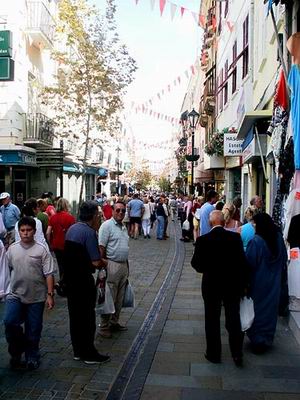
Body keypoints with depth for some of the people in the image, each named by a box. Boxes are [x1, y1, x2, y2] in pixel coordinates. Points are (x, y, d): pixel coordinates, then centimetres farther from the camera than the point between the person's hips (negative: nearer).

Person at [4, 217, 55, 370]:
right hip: (15, 295, 2)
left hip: (36, 297, -2)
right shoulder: (12, 249, 2)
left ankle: (32, 356, 29)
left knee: (33, 330, 7)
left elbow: (49, 274, -6)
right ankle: (16, 351, 11)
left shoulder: (41, 250, -6)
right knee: (9, 322, -15)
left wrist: (50, 294, -10)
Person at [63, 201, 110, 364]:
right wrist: (104, 263, -1)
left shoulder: (72, 228, 8)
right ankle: (89, 354, 15)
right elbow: (96, 262, -21)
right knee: (87, 317, 4)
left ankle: (78, 351, 29)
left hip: (70, 277, 8)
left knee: (74, 315, 16)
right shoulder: (89, 232, -19)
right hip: (83, 280, -8)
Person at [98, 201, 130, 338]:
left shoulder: (123, 227, 16)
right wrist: (103, 266, -18)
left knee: (119, 298, 15)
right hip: (112, 265, -8)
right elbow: (101, 247, -15)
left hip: (123, 265, 8)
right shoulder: (107, 226, -10)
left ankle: (114, 322, 27)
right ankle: (104, 326, 9)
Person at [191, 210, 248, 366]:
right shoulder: (236, 237, -10)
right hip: (233, 285, 2)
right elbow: (242, 262, -9)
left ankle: (214, 354, 24)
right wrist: (243, 284, 1)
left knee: (212, 321, 13)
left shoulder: (203, 240, -15)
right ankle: (237, 353, 23)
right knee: (233, 320, 15)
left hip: (211, 285, -1)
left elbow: (197, 265, -11)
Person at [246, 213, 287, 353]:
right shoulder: (279, 238, -6)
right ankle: (267, 340, 32)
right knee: (270, 308, 18)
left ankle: (257, 340, 20)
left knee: (257, 310, 11)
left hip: (258, 283, -5)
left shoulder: (256, 241, -24)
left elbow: (249, 263, -20)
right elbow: (284, 259, 6)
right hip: (274, 283, 5)